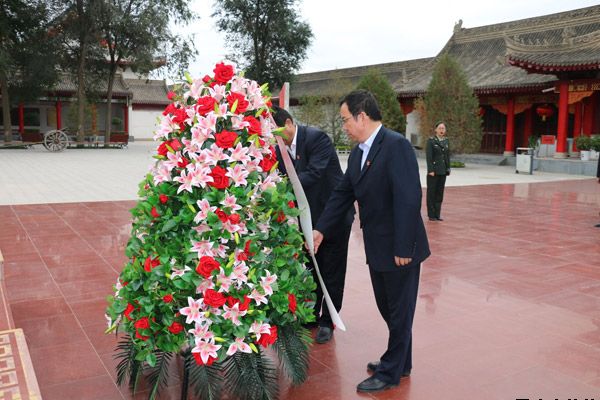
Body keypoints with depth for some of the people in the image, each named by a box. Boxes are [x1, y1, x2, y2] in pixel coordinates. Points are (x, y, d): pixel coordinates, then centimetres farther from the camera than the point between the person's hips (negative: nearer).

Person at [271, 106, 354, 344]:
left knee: (332, 273, 6)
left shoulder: (316, 138, -20)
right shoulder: (281, 149, 0)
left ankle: (327, 322, 20)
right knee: (309, 270, 17)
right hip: (309, 218, 7)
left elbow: (313, 174, -33)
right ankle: (311, 316, 34)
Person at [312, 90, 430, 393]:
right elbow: (342, 194, 10)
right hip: (376, 247, 9)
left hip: (400, 248, -8)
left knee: (399, 311, 9)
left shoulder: (396, 145, -20)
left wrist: (403, 248, -23)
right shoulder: (358, 152, 8)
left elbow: (409, 198, -24)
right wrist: (321, 229, 2)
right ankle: (400, 361, 39)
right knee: (386, 307, 21)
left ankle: (390, 372, 25)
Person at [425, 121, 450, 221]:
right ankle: (431, 215, 9)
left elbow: (447, 155, 14)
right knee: (431, 193, 2)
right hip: (433, 171, -5)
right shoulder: (431, 140, -6)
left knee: (440, 193, 8)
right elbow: (428, 156, -11)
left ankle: (437, 215, 15)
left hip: (443, 171, 6)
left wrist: (448, 169, 8)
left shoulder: (446, 140, 11)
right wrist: (430, 170, -16)